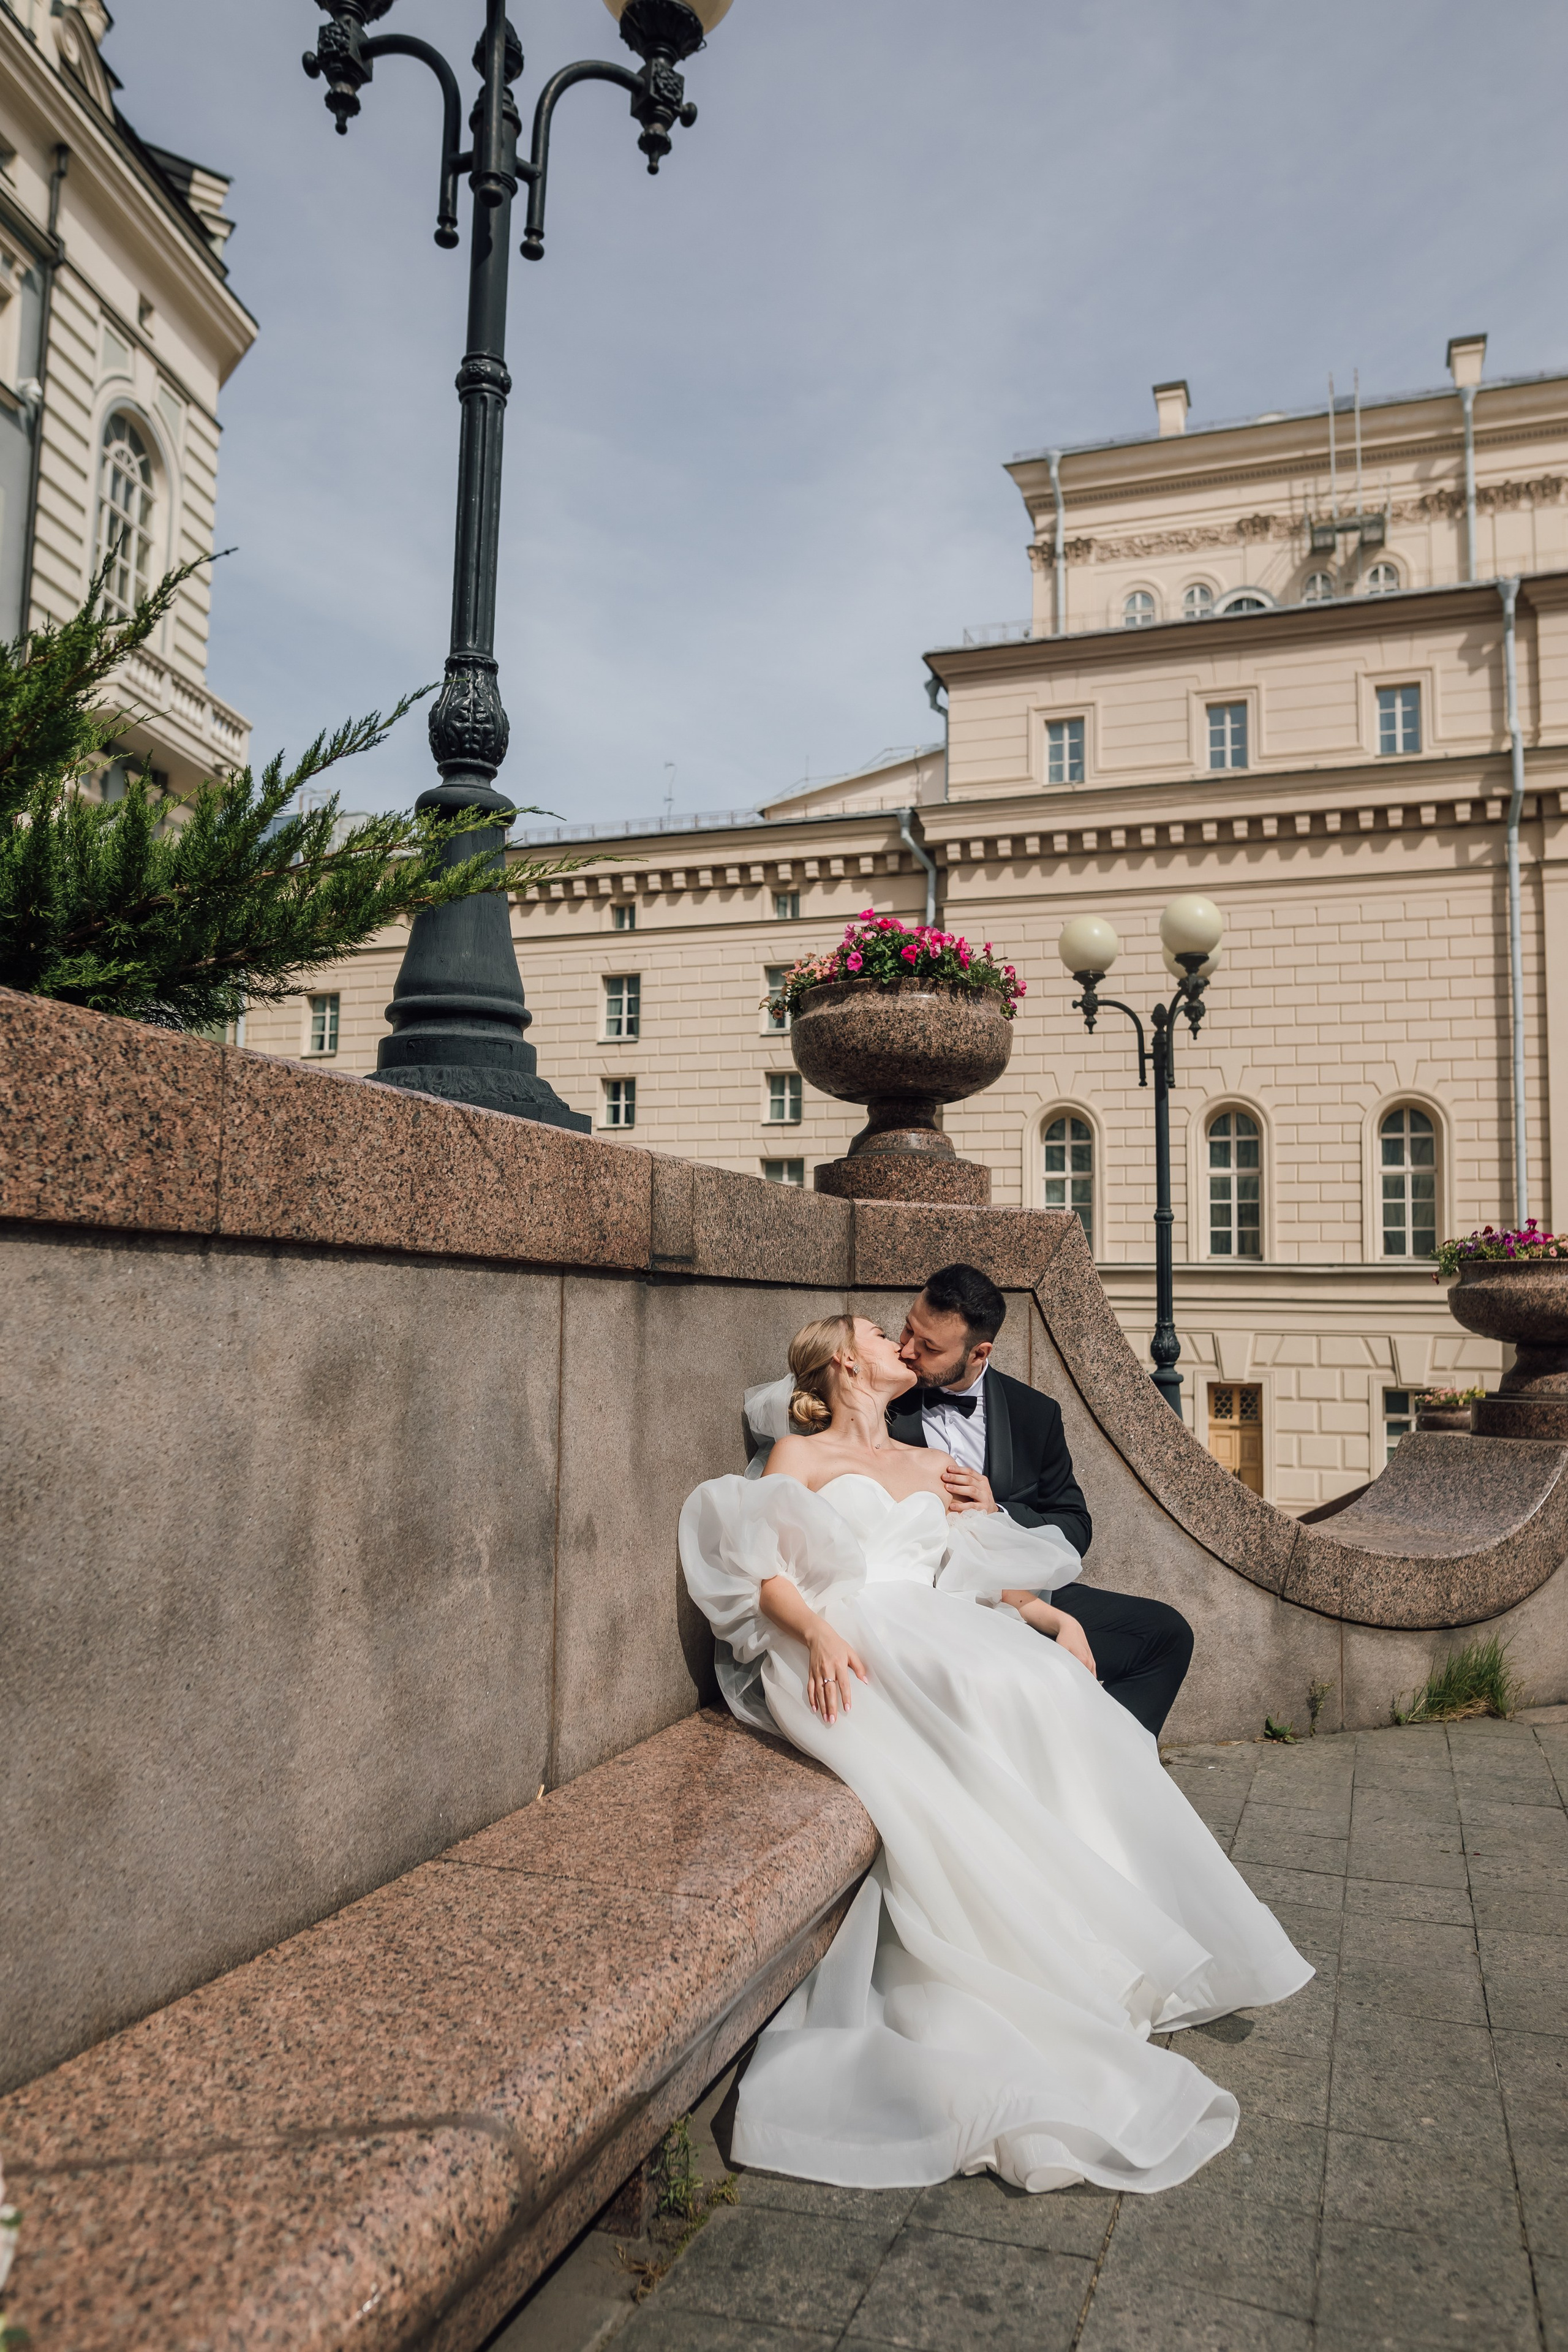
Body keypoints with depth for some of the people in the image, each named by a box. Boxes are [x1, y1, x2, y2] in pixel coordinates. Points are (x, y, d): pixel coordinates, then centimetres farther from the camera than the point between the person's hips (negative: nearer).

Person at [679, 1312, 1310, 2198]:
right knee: (976, 1708, -33)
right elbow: (765, 1571, 0)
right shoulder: (801, 1457, 13)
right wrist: (819, 1633, -20)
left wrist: (1057, 1618, 1)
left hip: (942, 1635, 5)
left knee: (1048, 1697, -26)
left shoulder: (940, 1467, 29)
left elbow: (993, 1574, 22)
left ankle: (1101, 1951, -23)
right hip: (849, 1648, -5)